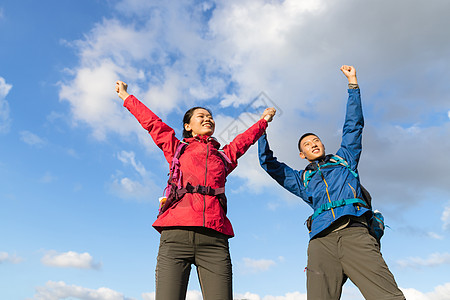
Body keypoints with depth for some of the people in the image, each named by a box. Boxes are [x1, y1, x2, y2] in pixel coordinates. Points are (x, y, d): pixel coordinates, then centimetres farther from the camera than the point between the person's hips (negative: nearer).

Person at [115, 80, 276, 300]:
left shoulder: (225, 156, 26)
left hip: (213, 239, 2)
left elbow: (245, 138, 43)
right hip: (176, 233, -1)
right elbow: (152, 122, 31)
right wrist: (126, 96, 42)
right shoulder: (177, 148, 22)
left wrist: (264, 120, 58)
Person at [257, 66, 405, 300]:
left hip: (353, 231, 0)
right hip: (321, 240, 1)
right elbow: (269, 163, 29)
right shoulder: (302, 179, 30)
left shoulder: (344, 158, 29)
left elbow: (354, 125, 26)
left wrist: (353, 83, 25)